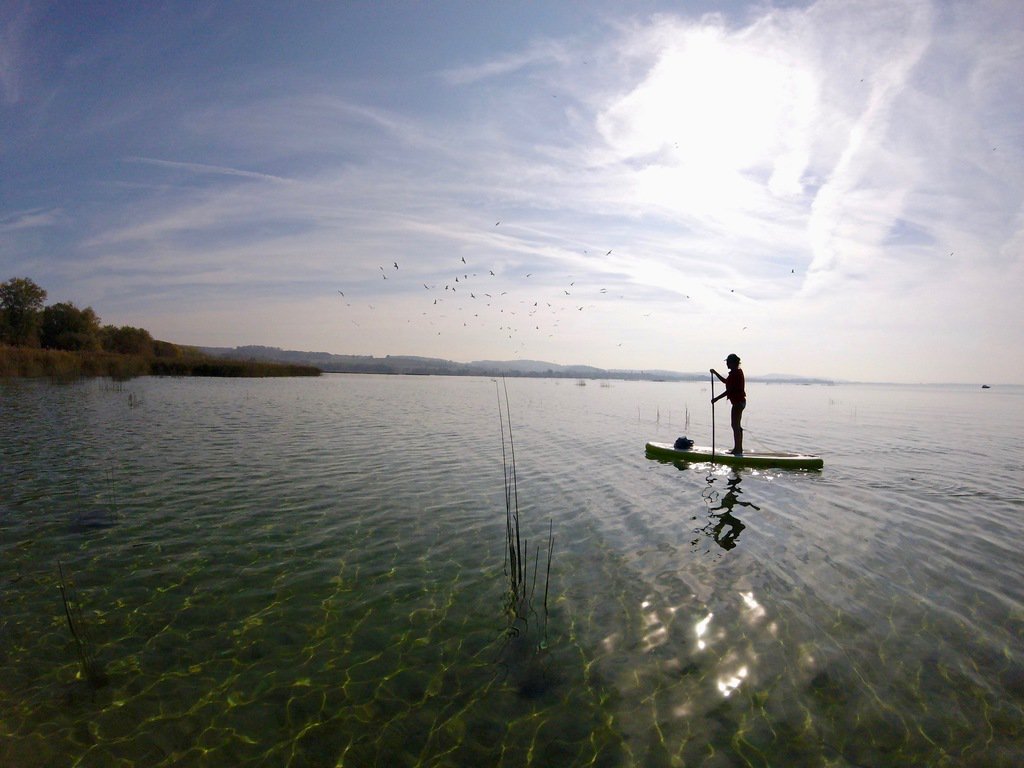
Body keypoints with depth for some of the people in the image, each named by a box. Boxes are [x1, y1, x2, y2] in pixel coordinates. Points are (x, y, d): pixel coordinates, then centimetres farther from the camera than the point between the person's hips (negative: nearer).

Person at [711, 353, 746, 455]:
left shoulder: (735, 373, -17)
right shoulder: (738, 371, 14)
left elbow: (729, 390, -20)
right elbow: (726, 382, 26)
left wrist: (716, 399, -16)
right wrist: (715, 373, 20)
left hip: (737, 402, -10)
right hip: (740, 401, 10)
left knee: (735, 425, -6)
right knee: (737, 425, 15)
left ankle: (737, 449, -3)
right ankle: (739, 448, 21)